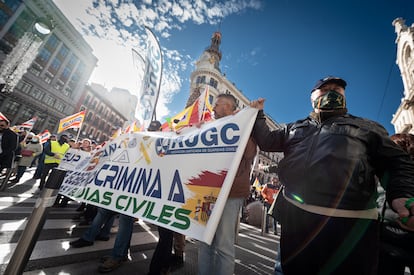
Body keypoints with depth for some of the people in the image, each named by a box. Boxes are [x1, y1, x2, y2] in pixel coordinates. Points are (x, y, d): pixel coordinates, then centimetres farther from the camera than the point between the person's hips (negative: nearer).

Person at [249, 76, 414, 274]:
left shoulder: (367, 128, 19)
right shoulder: (294, 128, 22)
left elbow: (396, 164, 13)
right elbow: (267, 141, 19)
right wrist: (257, 114, 15)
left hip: (350, 223, -1)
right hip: (294, 216, 2)